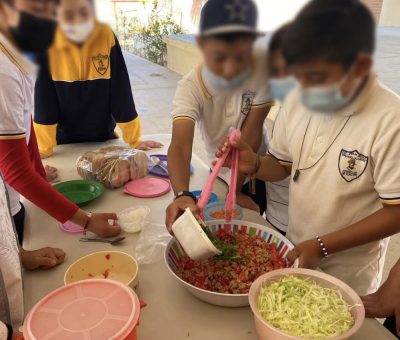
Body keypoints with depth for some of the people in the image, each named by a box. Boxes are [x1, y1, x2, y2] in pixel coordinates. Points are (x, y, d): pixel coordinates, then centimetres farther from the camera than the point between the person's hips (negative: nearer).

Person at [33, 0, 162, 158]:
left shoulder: (107, 36, -17)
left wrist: (134, 140, -10)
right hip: (64, 140, 0)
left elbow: (121, 90, -13)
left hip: (104, 137, 0)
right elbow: (44, 96, -13)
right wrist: (44, 148, -12)